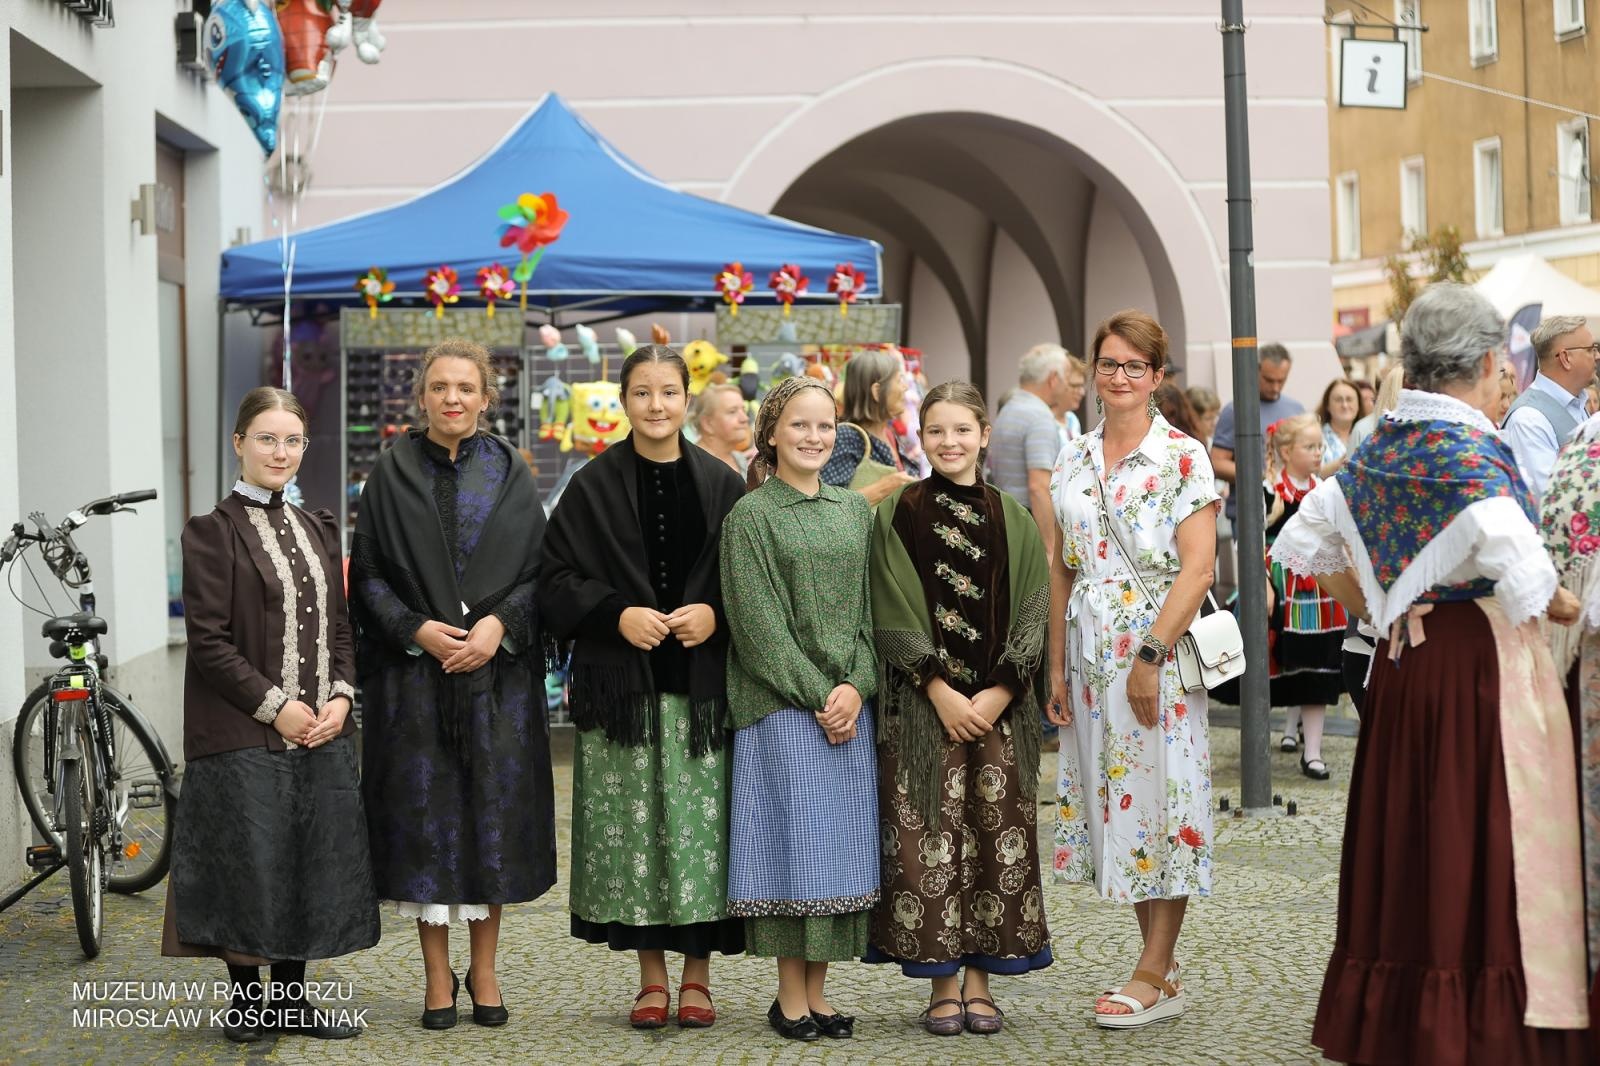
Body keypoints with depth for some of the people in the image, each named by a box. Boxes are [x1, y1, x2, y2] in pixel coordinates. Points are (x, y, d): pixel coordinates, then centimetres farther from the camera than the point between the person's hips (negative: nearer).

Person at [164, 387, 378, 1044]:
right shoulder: (213, 531, -6)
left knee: (314, 862, 7)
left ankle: (291, 996, 20)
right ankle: (246, 996, 14)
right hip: (244, 735, -6)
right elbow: (209, 639, -11)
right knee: (249, 863, -1)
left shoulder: (318, 530, 14)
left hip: (322, 731, 6)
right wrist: (275, 706, -14)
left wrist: (341, 696, -1)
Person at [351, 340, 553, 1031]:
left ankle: (483, 968, 17)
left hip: (499, 671, 1)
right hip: (415, 673, -1)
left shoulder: (509, 474, 6)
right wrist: (417, 629, -12)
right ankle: (437, 976, 11)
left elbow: (539, 571, 4)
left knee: (494, 814, 3)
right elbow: (366, 573, 2)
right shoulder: (392, 473, 4)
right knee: (426, 814, 1)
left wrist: (500, 624, -12)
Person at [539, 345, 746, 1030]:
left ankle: (697, 974, 12)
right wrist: (616, 615, -13)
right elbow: (557, 579, 2)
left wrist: (716, 614, -11)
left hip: (703, 685, 0)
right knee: (633, 824, 1)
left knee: (703, 824, -1)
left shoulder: (722, 485, 7)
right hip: (620, 686, 0)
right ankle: (651, 974, 13)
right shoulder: (593, 487, 5)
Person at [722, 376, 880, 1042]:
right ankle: (790, 995, 4)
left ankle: (817, 991, 12)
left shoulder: (855, 511, 13)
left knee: (841, 842, 4)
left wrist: (857, 686, -6)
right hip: (781, 706, -4)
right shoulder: (751, 516, -2)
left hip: (850, 705, 5)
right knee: (794, 838, -5)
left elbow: (870, 610, 10)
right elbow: (759, 622, -8)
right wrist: (816, 695, -13)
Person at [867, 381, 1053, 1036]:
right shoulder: (898, 514, 2)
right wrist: (941, 693, -12)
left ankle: (979, 982, 10)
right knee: (927, 840, -2)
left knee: (996, 838, 1)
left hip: (1000, 704, 2)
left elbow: (1031, 617, 3)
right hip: (921, 704, -2)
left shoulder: (1013, 520, 8)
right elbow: (893, 615, -3)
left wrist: (997, 693, -10)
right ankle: (943, 985, 6)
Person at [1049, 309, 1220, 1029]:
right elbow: (1062, 572, 13)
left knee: (1158, 798, -3)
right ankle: (1163, 971, 17)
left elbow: (1198, 568, -12)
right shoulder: (1073, 462, 11)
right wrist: (1056, 666, 8)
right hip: (1091, 651, 6)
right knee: (1112, 799, 7)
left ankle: (1152, 975, 4)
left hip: (1157, 647, -5)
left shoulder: (1183, 457, -5)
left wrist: (1151, 654, -18)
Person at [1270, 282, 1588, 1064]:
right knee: (1483, 835, -1)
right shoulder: (1472, 452, -15)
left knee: (1408, 826, 13)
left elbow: (1306, 541, 12)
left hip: (1404, 660, 7)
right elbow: (1521, 572, -25)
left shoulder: (1380, 447, 6)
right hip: (1483, 658, -7)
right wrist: (1558, 606, -5)